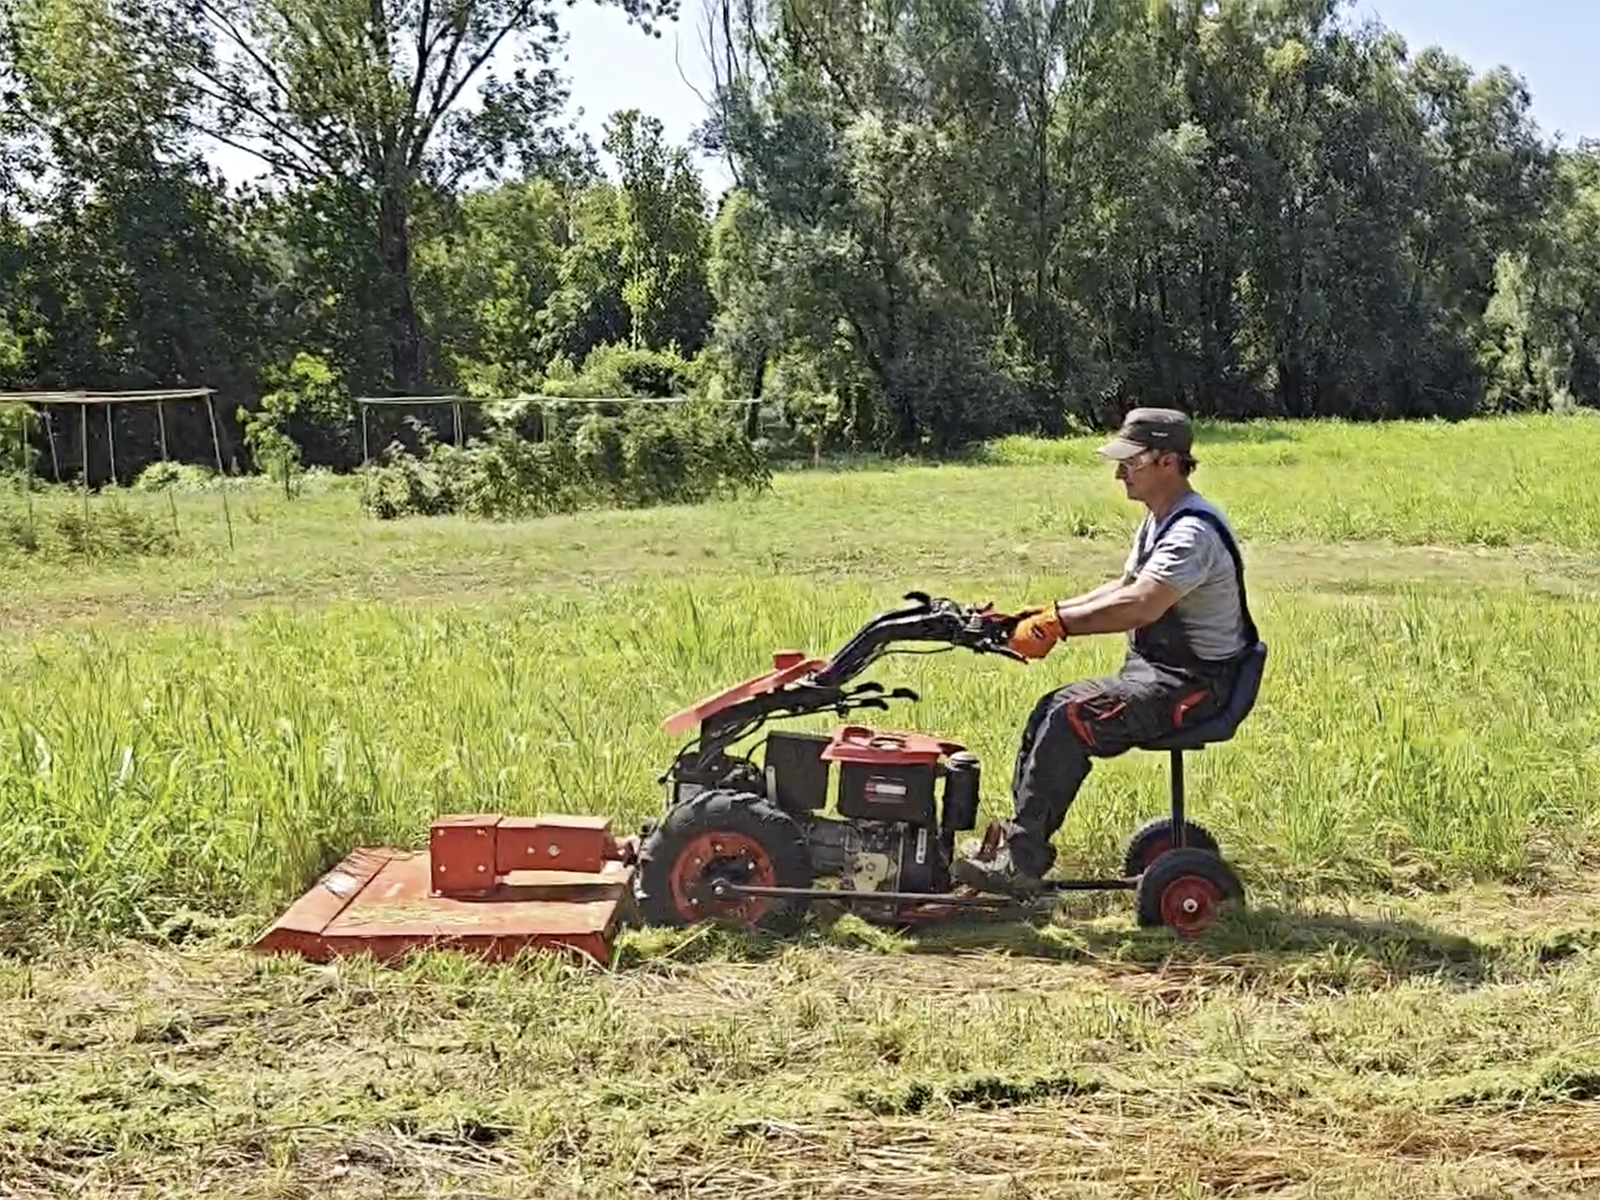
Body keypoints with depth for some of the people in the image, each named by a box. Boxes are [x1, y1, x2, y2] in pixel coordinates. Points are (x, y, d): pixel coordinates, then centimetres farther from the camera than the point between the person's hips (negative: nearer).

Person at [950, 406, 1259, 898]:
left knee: (1070, 718, -24)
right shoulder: (1158, 521, 13)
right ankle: (1019, 839, -2)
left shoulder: (1193, 532, -21)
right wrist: (1053, 611, 7)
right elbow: (1125, 587, 21)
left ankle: (1020, 861, -19)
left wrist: (1056, 624, -31)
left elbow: (1140, 605, -34)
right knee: (1050, 710, -2)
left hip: (1194, 683, -10)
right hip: (1155, 669, 10)